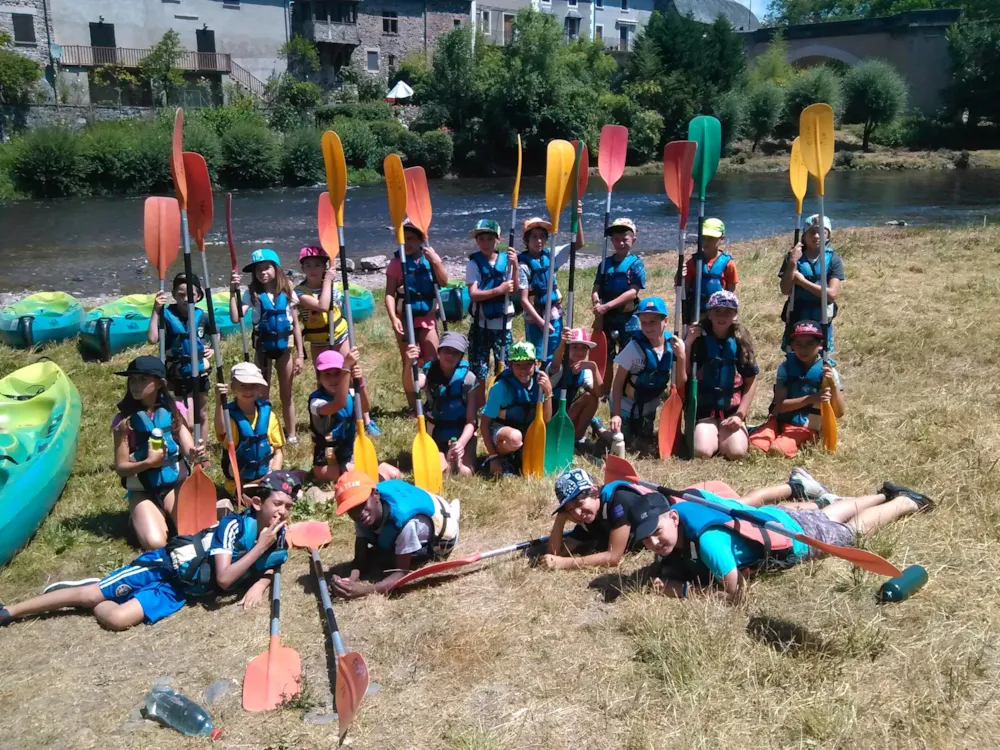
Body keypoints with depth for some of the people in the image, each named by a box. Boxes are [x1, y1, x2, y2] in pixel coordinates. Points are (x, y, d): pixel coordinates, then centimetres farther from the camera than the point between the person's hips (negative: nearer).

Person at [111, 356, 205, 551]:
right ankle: (139, 518, 10)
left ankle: (168, 513, 10)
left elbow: (189, 449, -10)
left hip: (175, 483, 1)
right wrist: (148, 462, -26)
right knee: (154, 543, -23)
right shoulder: (124, 419, -9)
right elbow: (121, 467, -7)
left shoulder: (174, 410, -4)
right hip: (142, 491, -1)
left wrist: (195, 454, -34)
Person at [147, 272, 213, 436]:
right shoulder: (167, 315, -14)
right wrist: (156, 311, -29)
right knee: (188, 422, -4)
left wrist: (213, 349, -1)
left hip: (200, 374, 4)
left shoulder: (202, 317, -5)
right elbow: (152, 339, -28)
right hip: (177, 376, -3)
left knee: (202, 415, 17)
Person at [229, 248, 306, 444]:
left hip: (285, 345, 1)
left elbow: (296, 325, 0)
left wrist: (300, 354, -2)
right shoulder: (252, 293, -7)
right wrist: (234, 292, -26)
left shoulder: (287, 292, -3)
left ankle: (291, 435, 23)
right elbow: (235, 318, -20)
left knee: (286, 394, 12)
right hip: (263, 347, -1)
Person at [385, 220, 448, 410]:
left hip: (427, 317, 2)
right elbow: (389, 293, -10)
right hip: (406, 319, -2)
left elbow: (444, 282, -4)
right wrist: (393, 318, -22)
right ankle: (413, 406, 12)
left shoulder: (430, 256, 3)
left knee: (433, 362, 3)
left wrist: (435, 261, -17)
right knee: (409, 363, 4)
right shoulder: (397, 262, -5)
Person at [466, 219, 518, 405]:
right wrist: (498, 290, -25)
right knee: (479, 370, 3)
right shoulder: (473, 263, -4)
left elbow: (514, 290, -5)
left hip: (503, 322, 1)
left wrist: (515, 267, -17)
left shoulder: (506, 259, 0)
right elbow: (473, 294, -14)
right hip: (481, 323, -1)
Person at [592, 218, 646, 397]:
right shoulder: (605, 264, 8)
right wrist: (598, 308, -18)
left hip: (628, 319, -4)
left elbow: (633, 292, -14)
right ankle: (605, 394, 24)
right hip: (606, 318, 4)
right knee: (606, 359, 12)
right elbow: (596, 290, 2)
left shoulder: (636, 263, -5)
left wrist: (607, 306, -20)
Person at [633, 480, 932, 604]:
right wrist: (668, 576, -25)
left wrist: (681, 590, -40)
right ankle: (886, 494, 59)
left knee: (855, 529, 25)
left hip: (796, 535, -6)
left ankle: (907, 502, 49)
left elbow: (736, 596, -40)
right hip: (772, 518, 6)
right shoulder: (676, 509, -24)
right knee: (830, 516, 35)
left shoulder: (708, 538, -46)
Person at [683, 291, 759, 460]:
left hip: (732, 410, 1)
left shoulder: (740, 340, 1)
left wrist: (740, 414, -3)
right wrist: (688, 343, -19)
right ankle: (712, 434, 12)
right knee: (702, 452, -24)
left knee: (736, 452, -21)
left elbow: (751, 381, 5)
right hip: (703, 409, -1)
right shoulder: (698, 338, -4)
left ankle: (723, 435, 13)